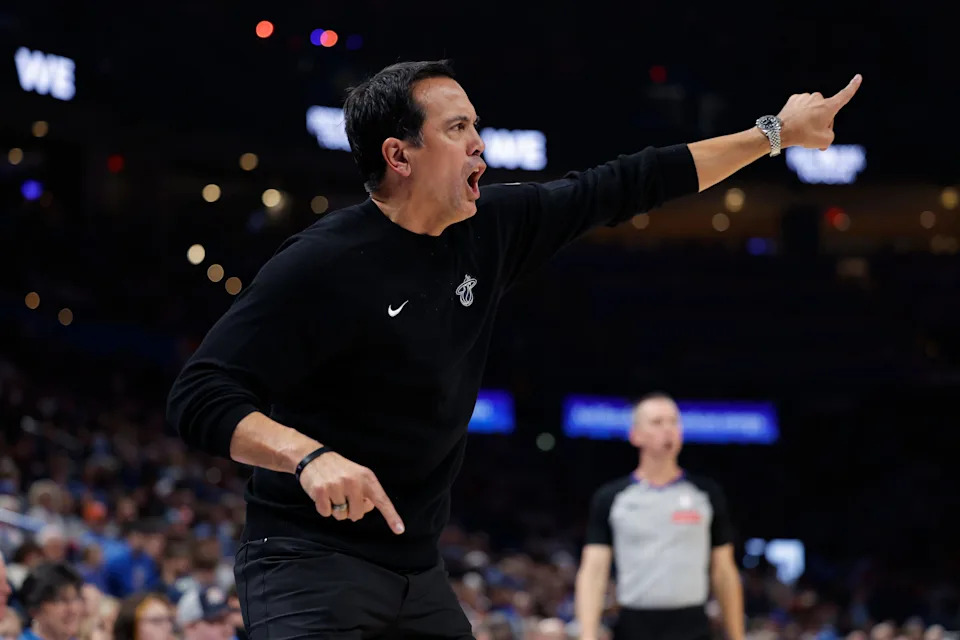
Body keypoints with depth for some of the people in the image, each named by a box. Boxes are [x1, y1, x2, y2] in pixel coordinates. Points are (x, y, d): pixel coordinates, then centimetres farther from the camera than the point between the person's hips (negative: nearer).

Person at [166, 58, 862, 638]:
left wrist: (774, 133, 15)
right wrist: (309, 455, -38)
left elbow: (619, 189, 13)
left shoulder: (490, 230, 3)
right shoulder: (324, 265, -18)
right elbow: (198, 395, -21)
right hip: (310, 557, -7)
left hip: (417, 569, 8)